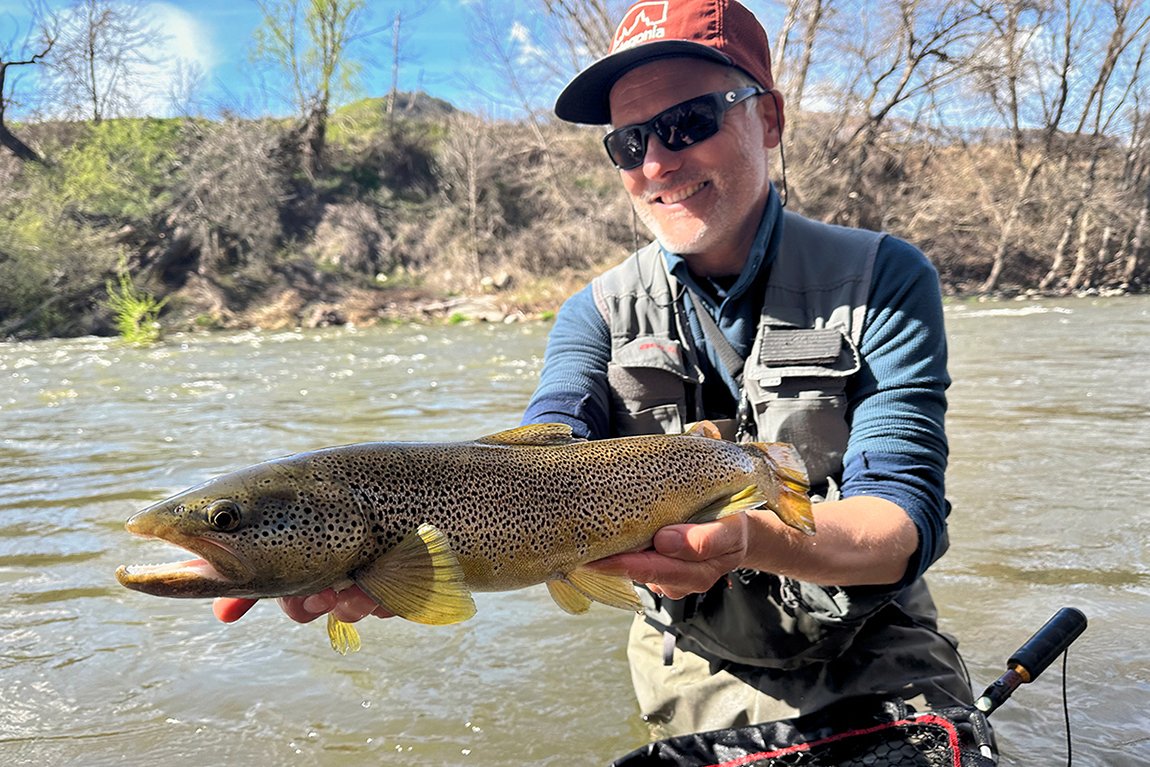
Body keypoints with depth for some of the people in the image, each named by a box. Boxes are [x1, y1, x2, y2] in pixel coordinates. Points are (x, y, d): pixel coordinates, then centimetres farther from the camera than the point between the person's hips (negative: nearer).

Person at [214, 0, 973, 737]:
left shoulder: (884, 281, -11)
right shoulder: (597, 316, -5)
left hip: (877, 670, -2)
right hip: (697, 681, 3)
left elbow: (908, 522, -19)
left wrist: (749, 541, -39)